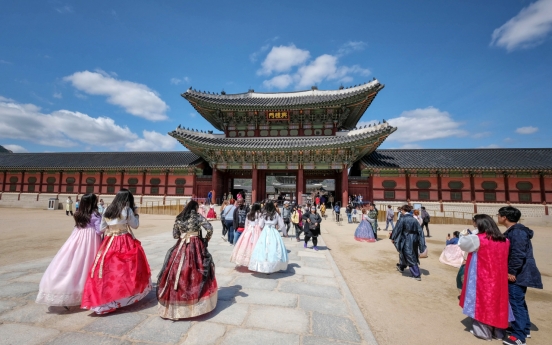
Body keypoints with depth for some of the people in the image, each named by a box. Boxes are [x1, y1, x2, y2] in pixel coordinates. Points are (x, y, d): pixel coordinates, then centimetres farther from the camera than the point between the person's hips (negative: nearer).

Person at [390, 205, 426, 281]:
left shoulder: (402, 219, -15)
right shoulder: (414, 219, 4)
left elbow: (397, 229, -13)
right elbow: (420, 231, 4)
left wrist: (393, 238, -2)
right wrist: (421, 243, 9)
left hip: (406, 241, -6)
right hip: (414, 240, 7)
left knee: (410, 258, 5)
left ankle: (417, 275, 8)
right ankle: (401, 267, 41)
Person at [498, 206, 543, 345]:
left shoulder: (517, 232, -20)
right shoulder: (513, 231, 11)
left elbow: (518, 254, -25)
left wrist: (512, 272, -20)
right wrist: (511, 271, 20)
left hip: (517, 275, -10)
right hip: (520, 274, 10)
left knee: (516, 303, -4)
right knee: (519, 302, 19)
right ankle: (525, 329, 31)